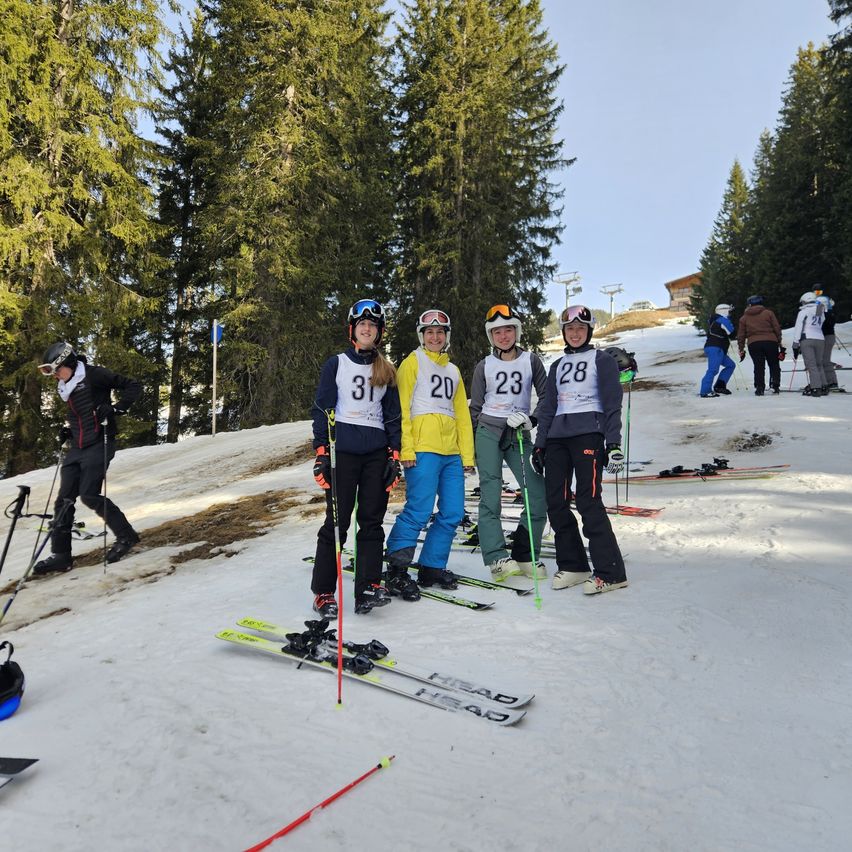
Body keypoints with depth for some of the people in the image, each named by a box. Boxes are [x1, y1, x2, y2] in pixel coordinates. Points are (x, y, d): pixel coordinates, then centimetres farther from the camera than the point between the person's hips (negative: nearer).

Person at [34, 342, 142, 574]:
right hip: (76, 448, 8)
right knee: (64, 498, 3)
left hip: (98, 444, -8)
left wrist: (115, 409, -20)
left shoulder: (93, 375, -6)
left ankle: (126, 535, -1)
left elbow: (133, 386, -8)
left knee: (89, 495, -15)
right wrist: (67, 431, 14)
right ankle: (61, 554, 8)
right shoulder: (66, 388, 18)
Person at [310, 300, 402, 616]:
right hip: (342, 450, -3)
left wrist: (394, 454, 5)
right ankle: (323, 593, 5)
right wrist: (321, 452, -8)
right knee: (337, 521, -3)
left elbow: (393, 415, 15)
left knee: (372, 521, 0)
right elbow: (322, 409, 2)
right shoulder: (336, 364, 6)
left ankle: (368, 589, 2)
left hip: (377, 453, 3)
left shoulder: (386, 370, 15)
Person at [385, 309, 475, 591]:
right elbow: (401, 408, -3)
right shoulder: (412, 363, 6)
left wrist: (467, 454, 13)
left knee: (452, 513, 4)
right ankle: (396, 568, 4)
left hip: (452, 451, 6)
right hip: (423, 450, -6)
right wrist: (405, 449, -13)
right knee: (419, 511, -12)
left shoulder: (453, 370, 23)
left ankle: (432, 567, 16)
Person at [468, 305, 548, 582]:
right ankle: (497, 558, -7)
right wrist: (470, 448, 8)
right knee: (490, 496, -9)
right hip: (488, 432, -1)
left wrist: (531, 419, -12)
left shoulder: (531, 361, 8)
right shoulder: (484, 366, 8)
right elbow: (475, 407, 12)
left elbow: (546, 396, 7)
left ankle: (524, 555, 8)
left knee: (539, 495, -5)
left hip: (519, 435, 1)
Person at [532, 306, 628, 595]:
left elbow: (612, 404, -2)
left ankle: (610, 572, -6)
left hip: (588, 433, -5)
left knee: (588, 501, -13)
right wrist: (539, 445, 11)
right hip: (557, 437, 6)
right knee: (555, 502, 0)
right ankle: (572, 566, 12)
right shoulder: (557, 366, 21)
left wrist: (614, 444, -13)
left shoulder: (602, 360, 6)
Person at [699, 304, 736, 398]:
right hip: (715, 349, -10)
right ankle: (705, 391, -22)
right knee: (713, 370, -17)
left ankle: (719, 386, 6)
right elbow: (732, 334, -1)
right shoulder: (723, 320, -4)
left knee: (730, 365, 13)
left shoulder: (715, 321, 25)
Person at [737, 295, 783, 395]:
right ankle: (775, 385, 3)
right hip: (770, 342, -1)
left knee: (758, 367, 4)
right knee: (774, 365, 12)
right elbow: (777, 328, 5)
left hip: (753, 344, 1)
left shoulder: (744, 318, 13)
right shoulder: (768, 313, 8)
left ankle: (759, 388, -3)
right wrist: (779, 342, 11)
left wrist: (741, 349, 15)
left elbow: (740, 335, 12)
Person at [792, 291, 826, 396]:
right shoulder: (821, 313, 19)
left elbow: (798, 328, -4)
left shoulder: (804, 311, 1)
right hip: (820, 339, 6)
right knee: (819, 364, 15)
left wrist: (795, 344, -4)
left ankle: (816, 388, -14)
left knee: (811, 365, -9)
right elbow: (820, 327, 13)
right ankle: (823, 387, 13)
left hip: (807, 339, -6)